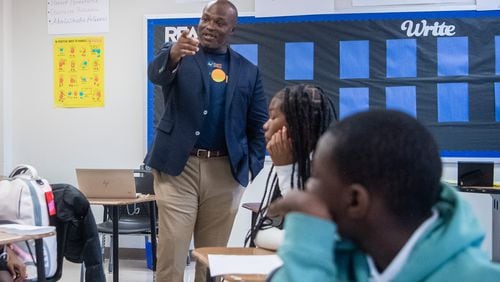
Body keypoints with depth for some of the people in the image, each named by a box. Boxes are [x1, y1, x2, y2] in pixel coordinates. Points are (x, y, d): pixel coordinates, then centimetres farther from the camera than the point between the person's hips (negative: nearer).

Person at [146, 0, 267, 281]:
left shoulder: (249, 71, 11)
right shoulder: (178, 53, 5)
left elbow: (259, 125, 10)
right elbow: (156, 73, -17)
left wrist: (253, 167, -3)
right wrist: (173, 54, -39)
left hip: (226, 172, 2)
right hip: (178, 167, -2)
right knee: (171, 252, -4)